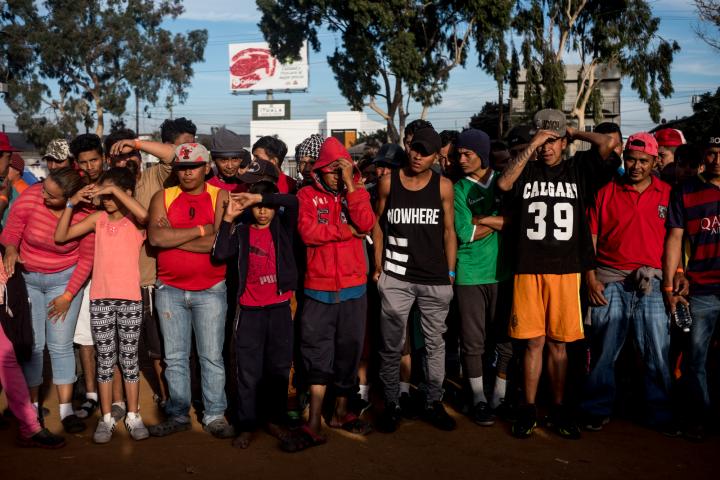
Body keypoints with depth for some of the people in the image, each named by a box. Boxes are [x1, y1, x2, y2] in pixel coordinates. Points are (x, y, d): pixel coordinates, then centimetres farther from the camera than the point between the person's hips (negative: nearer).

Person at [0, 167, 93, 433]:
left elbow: (86, 258, -8)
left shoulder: (85, 214, -19)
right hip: (27, 277, 1)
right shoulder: (29, 197, -19)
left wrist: (68, 296, -7)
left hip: (64, 279, -1)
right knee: (32, 344, 0)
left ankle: (66, 409, 5)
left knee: (61, 345, -3)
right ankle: (32, 406, 15)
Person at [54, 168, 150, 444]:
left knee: (129, 358, 6)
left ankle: (133, 416, 17)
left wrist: (116, 190, -25)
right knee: (105, 359, 7)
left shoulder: (135, 221, -3)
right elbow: (60, 236, 4)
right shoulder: (98, 218, 6)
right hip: (100, 298, 3)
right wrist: (72, 203, -6)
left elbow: (145, 216, -29)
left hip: (130, 298, -3)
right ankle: (106, 418, 16)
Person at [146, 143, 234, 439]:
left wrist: (173, 236, -13)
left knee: (211, 356, 3)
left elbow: (220, 242, -17)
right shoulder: (163, 198, 5)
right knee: (175, 357, 10)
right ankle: (178, 414, 21)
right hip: (170, 289, 2)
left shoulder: (220, 197, -2)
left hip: (210, 290, -2)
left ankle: (214, 415, 14)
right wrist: (200, 230, -14)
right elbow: (155, 237, -13)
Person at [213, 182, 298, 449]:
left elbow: (292, 202, -14)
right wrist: (228, 219, -14)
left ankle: (274, 419, 24)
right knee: (248, 371, 2)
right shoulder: (241, 231, 5)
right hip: (250, 310, -1)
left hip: (280, 307, 1)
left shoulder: (283, 228, 4)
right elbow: (220, 254, -11)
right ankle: (247, 425, 11)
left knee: (279, 368, 10)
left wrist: (259, 196, -17)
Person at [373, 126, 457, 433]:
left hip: (436, 279, 1)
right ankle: (391, 404, 19)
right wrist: (378, 265, 2)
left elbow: (449, 231, 6)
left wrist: (450, 273, 3)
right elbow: (378, 223, 7)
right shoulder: (389, 181, 2)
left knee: (435, 343, 9)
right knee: (391, 345, 5)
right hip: (395, 277, 0)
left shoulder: (443, 186, 1)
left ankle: (433, 402, 22)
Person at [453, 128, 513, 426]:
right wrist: (501, 220, -4)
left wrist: (484, 219, -8)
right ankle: (479, 399, 18)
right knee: (473, 340, 3)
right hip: (470, 275, -1)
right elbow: (465, 234, -8)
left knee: (505, 337, 6)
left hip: (502, 271, 2)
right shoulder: (458, 189, 3)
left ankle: (501, 395, 21)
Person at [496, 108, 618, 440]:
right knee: (534, 342, 5)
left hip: (566, 269, 1)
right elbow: (504, 183, -13)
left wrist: (574, 132, 7)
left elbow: (609, 143, -5)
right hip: (528, 269, 0)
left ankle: (558, 409, 20)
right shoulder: (526, 170, 8)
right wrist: (531, 146, -9)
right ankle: (529, 409, 16)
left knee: (557, 342, 9)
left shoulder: (578, 169, 8)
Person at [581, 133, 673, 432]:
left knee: (658, 353, 3)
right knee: (604, 350, 6)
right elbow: (590, 239, 5)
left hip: (651, 283, 1)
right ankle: (598, 410, 19)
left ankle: (661, 414, 18)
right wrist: (590, 279, -2)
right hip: (610, 281, 0)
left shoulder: (667, 193, 7)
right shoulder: (606, 192, 5)